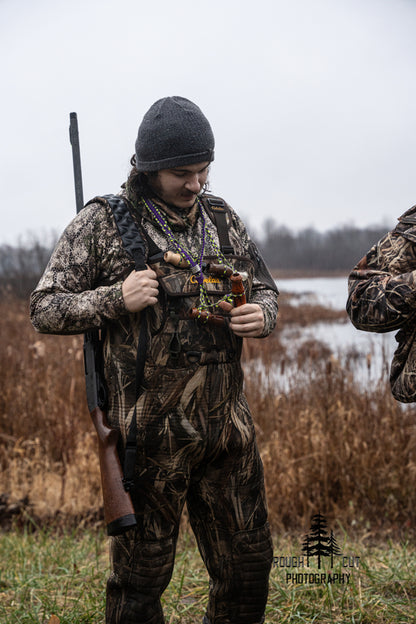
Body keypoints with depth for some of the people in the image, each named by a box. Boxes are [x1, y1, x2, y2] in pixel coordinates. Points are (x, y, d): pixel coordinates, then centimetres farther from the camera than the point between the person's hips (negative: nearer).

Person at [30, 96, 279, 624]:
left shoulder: (223, 219, 9)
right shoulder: (103, 223, -4)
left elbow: (265, 288, 20)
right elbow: (44, 309, -3)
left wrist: (261, 316, -4)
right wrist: (116, 299, -18)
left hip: (228, 424, 5)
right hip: (151, 431, -4)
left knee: (248, 565, 13)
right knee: (141, 575, 8)